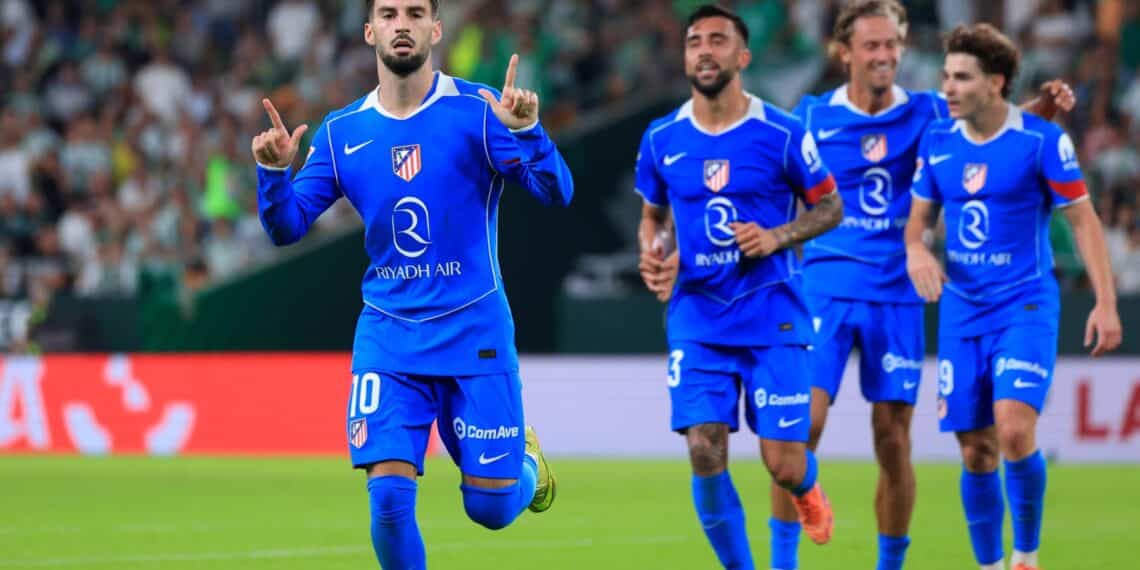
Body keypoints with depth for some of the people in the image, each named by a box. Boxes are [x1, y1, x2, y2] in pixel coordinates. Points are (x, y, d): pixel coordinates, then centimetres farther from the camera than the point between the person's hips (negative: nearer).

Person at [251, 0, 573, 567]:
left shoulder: (478, 110, -6)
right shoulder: (341, 132, 3)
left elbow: (556, 193, -13)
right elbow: (286, 227, 3)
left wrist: (526, 131, -31)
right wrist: (273, 169, -16)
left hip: (474, 331, -2)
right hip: (388, 335, 2)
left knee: (491, 507, 1)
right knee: (389, 496, -12)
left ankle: (524, 461, 38)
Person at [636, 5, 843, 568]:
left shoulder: (782, 134, -6)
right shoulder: (661, 140, 2)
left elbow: (830, 207, 4)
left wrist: (777, 237, -14)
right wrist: (649, 250, -5)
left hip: (772, 316, -2)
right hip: (698, 320, 2)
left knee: (784, 465, -4)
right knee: (706, 455, -11)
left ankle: (807, 488, 35)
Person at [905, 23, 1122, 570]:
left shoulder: (1042, 139, -8)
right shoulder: (936, 140, 4)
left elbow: (1083, 220, -3)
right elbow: (918, 217, 14)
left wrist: (1105, 303, -9)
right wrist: (916, 250, -10)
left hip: (1026, 305, -4)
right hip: (961, 310, 4)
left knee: (1014, 429, -22)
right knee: (975, 452, 4)